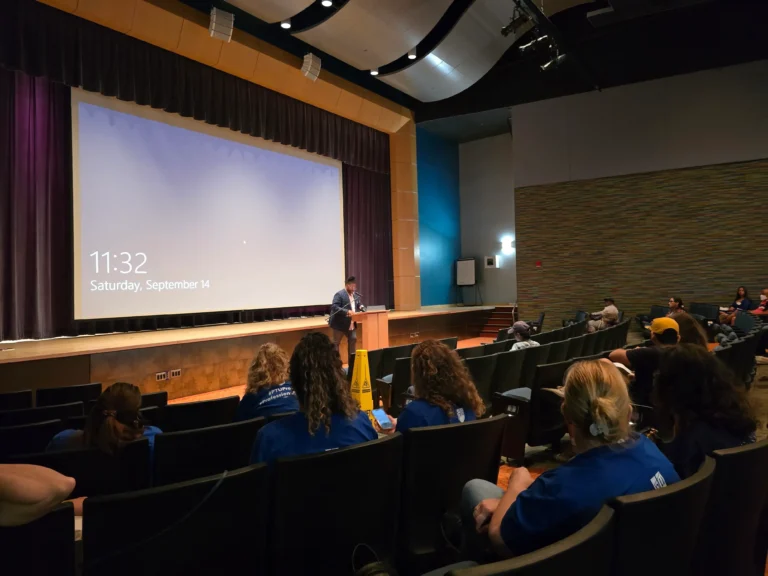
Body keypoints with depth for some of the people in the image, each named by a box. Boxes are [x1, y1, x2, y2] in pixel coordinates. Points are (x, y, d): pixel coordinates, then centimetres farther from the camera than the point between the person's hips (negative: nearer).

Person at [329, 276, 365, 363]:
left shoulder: (356, 295, 9)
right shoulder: (339, 294, -16)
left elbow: (359, 305, 19)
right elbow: (334, 307, -25)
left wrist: (361, 308, -7)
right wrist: (347, 311, -33)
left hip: (351, 324, 7)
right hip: (339, 324, -7)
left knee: (353, 339, 6)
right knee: (336, 343, 2)